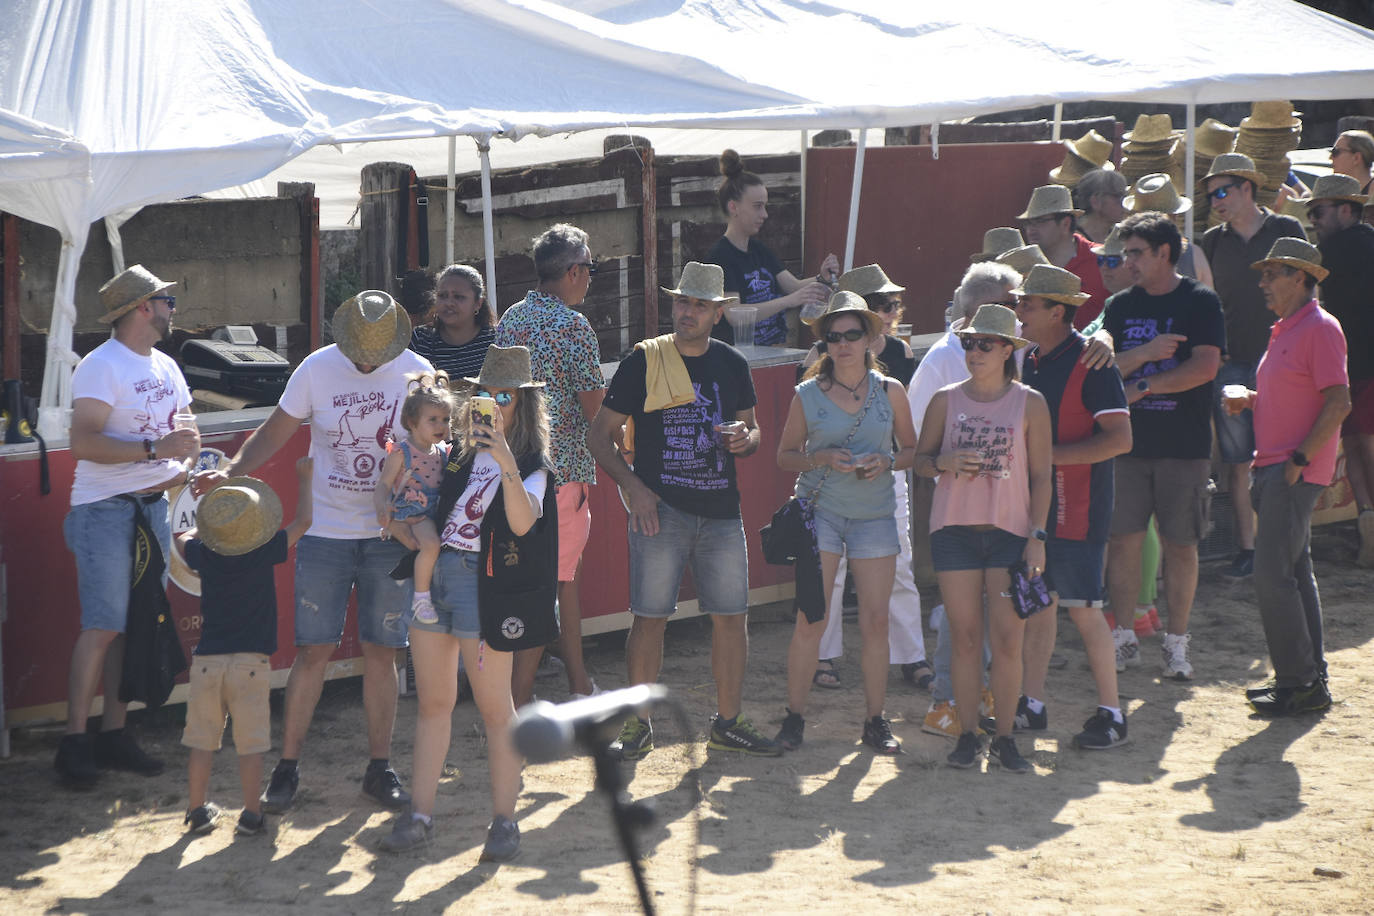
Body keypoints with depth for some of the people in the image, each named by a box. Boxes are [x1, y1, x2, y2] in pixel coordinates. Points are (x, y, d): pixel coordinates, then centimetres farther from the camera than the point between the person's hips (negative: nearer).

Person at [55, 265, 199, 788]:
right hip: (105, 509, -8)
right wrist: (154, 449, -26)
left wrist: (184, 466, 1)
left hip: (153, 506, 8)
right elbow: (83, 443, -21)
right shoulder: (101, 367, -12)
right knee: (103, 627, -10)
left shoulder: (165, 366, 15)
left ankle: (113, 734, 11)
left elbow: (182, 431, 23)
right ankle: (74, 741, -6)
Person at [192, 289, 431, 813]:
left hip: (391, 535, 0)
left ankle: (379, 768, 15)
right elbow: (275, 433, 2)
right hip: (326, 532, 0)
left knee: (381, 652, 4)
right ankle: (288, 767, 8)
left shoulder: (417, 374, -3)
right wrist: (227, 473, -13)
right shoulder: (317, 369, -4)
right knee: (313, 650, -1)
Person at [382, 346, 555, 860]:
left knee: (494, 707, -1)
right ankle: (420, 814, 14)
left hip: (484, 583, -5)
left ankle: (504, 819, 6)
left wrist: (507, 463, -29)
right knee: (433, 702, 9)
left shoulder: (532, 464, 0)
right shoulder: (455, 451, 14)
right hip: (429, 573, 5)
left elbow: (522, 521, -18)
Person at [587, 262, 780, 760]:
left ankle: (728, 723, 16)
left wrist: (744, 439, -4)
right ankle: (638, 726, 9)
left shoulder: (732, 364, 10)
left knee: (732, 617, 3)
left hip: (721, 510, 4)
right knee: (649, 618, -3)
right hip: (660, 509, -4)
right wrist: (633, 486, -12)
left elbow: (751, 428, 21)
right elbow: (599, 434, 0)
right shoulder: (644, 361, -2)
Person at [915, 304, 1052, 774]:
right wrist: (946, 462, -12)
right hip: (954, 528, 1)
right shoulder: (946, 400, 6)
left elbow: (1041, 475, 4)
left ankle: (1004, 738, 4)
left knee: (1008, 640, -4)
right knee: (965, 637, 2)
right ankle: (967, 735, 9)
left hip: (1009, 531, -1)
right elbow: (920, 459, 11)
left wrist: (1037, 536, -4)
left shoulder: (1029, 404, 3)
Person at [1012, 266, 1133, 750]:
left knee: (1084, 609, -4)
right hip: (1033, 503, 7)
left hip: (1076, 509, -7)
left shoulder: (1091, 362, -12)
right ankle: (1031, 705, 18)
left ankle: (1111, 714, 5)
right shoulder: (1030, 360, 12)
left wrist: (1051, 455, -20)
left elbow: (1120, 438, -19)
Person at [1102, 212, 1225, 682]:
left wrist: (1143, 386, -12)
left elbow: (1204, 367, -13)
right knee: (1122, 539, 1)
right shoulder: (1120, 305, 10)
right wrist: (1146, 352, -15)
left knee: (1180, 544, 1)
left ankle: (1176, 643, 9)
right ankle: (1124, 638, 10)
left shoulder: (1200, 302, -2)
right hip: (1129, 443, 3)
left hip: (1184, 446, -3)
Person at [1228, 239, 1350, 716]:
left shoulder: (1320, 328, -13)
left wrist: (1300, 459, -20)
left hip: (1296, 471, -10)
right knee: (1293, 572, 13)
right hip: (1275, 467, 10)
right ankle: (1309, 677, 19)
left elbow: (1338, 403, -19)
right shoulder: (1286, 331, 17)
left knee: (1273, 574, -12)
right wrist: (1250, 398, 7)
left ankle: (1300, 682, -6)